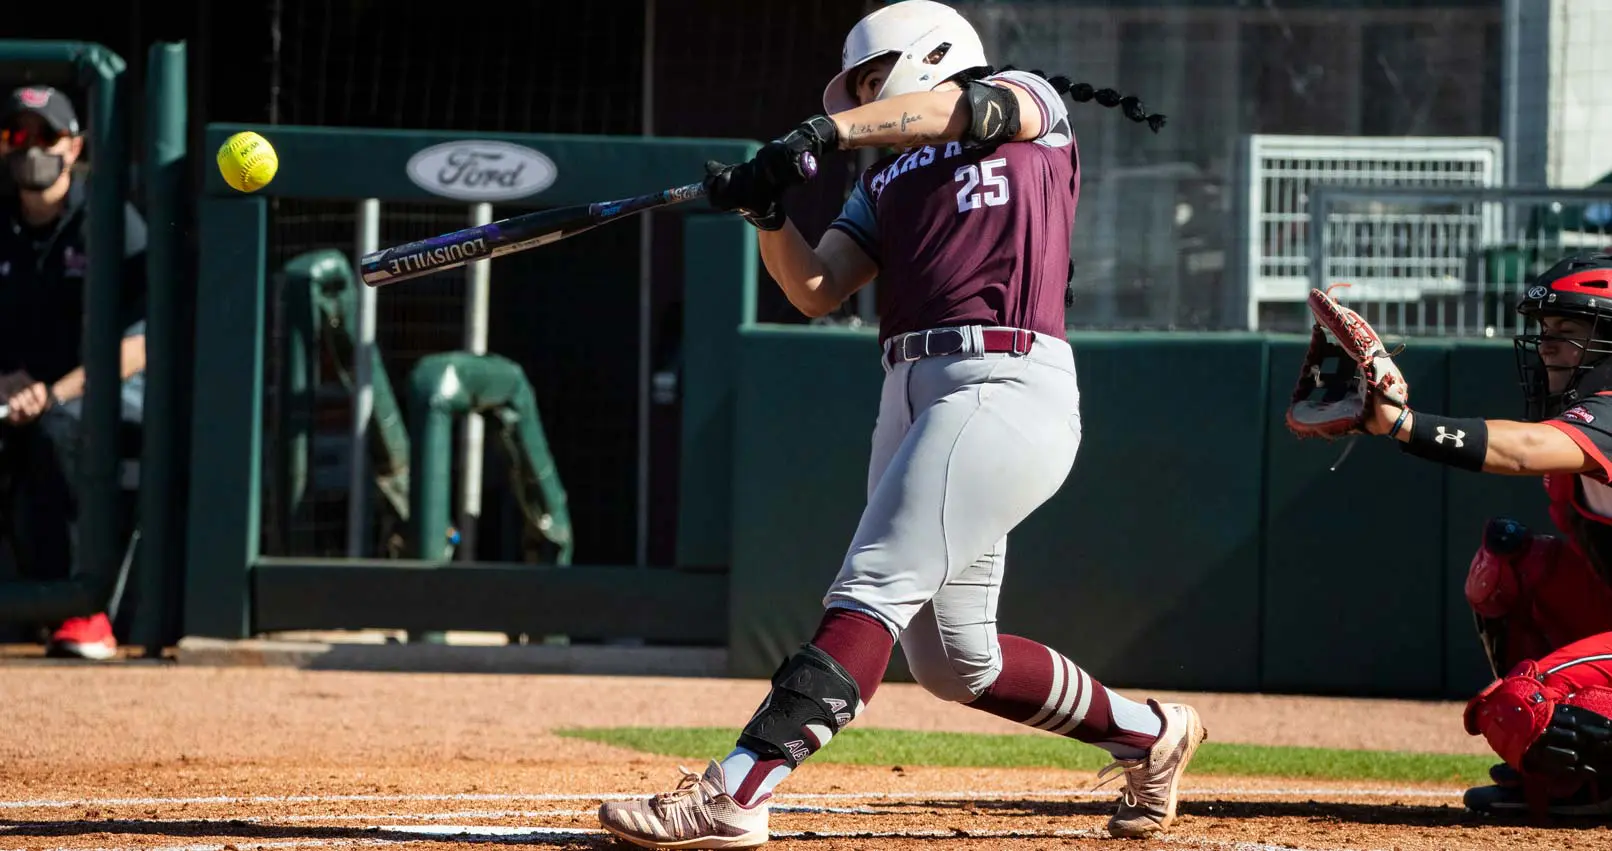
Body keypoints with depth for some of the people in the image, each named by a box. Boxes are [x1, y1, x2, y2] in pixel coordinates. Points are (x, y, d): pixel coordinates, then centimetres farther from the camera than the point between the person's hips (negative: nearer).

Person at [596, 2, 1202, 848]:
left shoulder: (1031, 101, 11)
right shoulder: (884, 180, 27)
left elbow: (971, 107, -13)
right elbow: (815, 290, 13)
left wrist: (823, 131, -23)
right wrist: (767, 214, -5)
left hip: (1005, 388, -8)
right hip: (913, 393, 8)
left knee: (872, 588, -20)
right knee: (953, 662, 8)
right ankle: (1149, 734, 29)